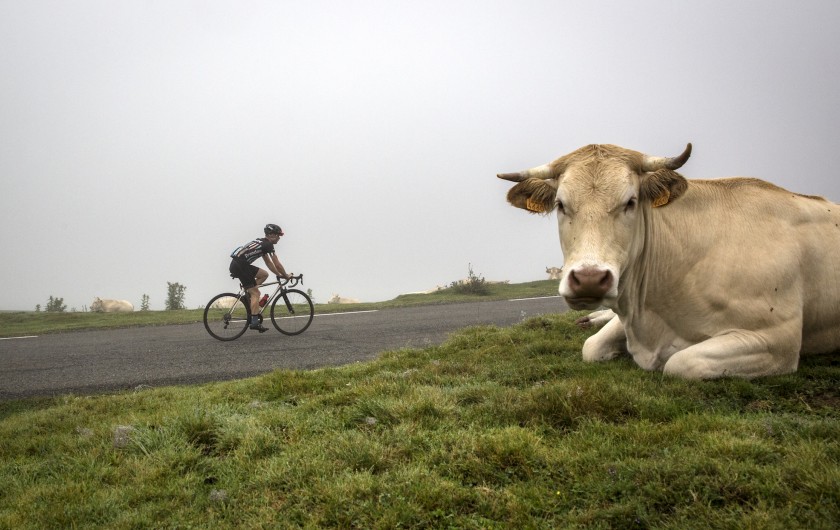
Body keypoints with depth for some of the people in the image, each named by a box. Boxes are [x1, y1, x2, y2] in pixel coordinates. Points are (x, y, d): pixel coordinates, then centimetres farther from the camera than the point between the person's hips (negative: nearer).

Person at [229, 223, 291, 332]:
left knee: (264, 274, 20)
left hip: (236, 264, 9)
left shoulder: (262, 243, 23)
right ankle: (254, 322, -13)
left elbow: (268, 262, 30)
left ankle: (249, 293, 12)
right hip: (240, 266, -9)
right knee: (256, 293, -8)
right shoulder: (268, 244, -5)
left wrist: (279, 274, 29)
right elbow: (277, 264, -4)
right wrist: (286, 275, 10)